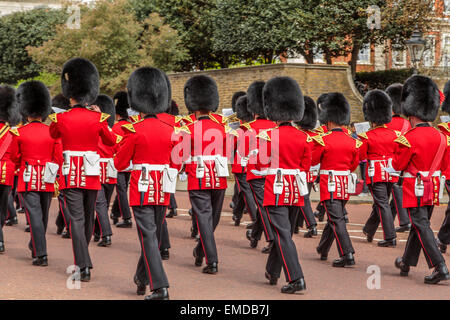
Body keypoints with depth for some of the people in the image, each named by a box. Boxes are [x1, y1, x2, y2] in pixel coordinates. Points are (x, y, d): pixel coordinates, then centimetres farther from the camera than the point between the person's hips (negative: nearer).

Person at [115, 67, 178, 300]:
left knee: (149, 238, -5)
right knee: (154, 236, 17)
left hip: (141, 191, -5)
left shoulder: (134, 131, -11)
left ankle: (160, 287, -13)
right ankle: (142, 278, 33)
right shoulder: (170, 131, 3)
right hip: (162, 192, 5)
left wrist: (124, 145, 10)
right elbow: (175, 164, 11)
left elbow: (119, 164, -5)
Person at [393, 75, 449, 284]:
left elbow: (397, 166, -10)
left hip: (415, 188, -7)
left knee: (422, 226, -6)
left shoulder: (410, 138, -17)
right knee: (418, 225, 17)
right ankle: (406, 263, 32)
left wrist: (399, 152, 6)